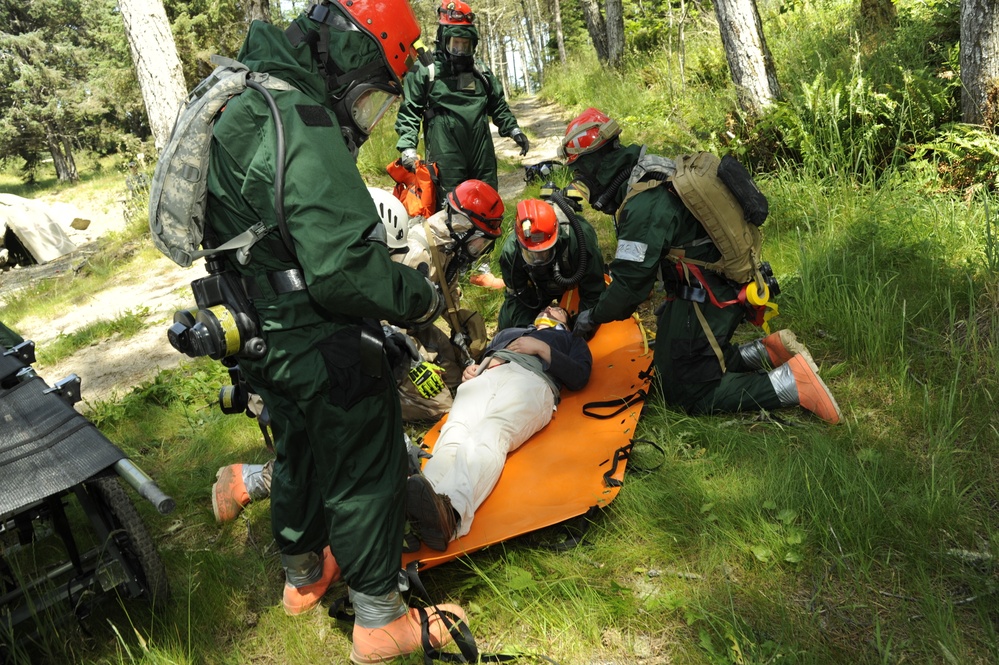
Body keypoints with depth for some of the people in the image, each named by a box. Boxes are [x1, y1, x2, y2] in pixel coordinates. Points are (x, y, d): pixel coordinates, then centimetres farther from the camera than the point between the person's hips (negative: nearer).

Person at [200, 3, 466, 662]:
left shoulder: (247, 104, 8)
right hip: (321, 350, -10)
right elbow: (342, 268, -31)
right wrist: (421, 296, -16)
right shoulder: (304, 128, -25)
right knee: (367, 473, 7)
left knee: (301, 453, 26)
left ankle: (303, 576, 48)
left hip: (268, 337, 10)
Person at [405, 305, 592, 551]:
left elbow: (579, 377, 14)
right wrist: (472, 368, 12)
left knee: (491, 434, -37)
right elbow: (480, 356, 36)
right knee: (454, 432, -31)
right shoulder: (507, 332, 47)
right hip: (484, 377, 3)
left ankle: (451, 509, -66)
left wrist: (542, 348, 5)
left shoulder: (571, 341, 36)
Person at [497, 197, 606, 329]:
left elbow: (593, 292, -33)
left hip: (574, 286, -1)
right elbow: (516, 295, -21)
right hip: (539, 289, 1)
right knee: (507, 325, -3)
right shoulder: (511, 250, -36)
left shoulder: (579, 238, -44)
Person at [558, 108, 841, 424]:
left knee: (687, 392, -2)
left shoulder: (642, 205, -25)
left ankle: (790, 381, -8)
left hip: (707, 299, -10)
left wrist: (594, 316, -4)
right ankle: (765, 352, 14)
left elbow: (631, 283, -21)